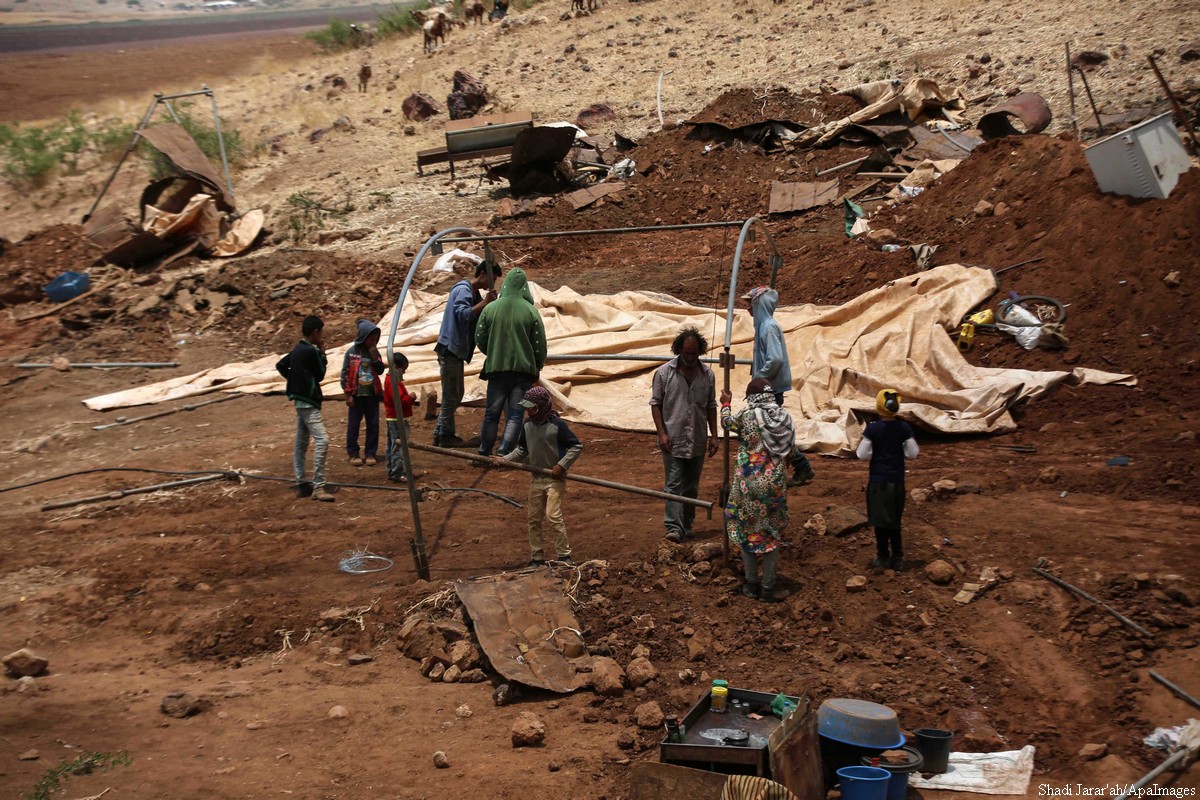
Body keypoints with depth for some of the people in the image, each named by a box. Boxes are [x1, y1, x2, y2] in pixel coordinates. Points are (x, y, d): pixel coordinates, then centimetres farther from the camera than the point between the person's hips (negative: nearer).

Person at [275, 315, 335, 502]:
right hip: (308, 402, -11)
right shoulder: (311, 351, -17)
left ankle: (301, 484, 19)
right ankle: (318, 487, -21)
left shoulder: (297, 350, 10)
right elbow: (320, 375, -8)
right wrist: (322, 354, 0)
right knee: (322, 440, -17)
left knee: (301, 443, 13)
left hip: (301, 400, 11)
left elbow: (280, 365, 19)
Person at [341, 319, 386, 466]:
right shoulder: (352, 352, -6)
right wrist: (348, 394, -7)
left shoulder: (374, 352, 5)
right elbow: (345, 374, -4)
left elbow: (380, 371, 2)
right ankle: (353, 453, 12)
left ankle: (370, 453, 13)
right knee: (353, 425, 3)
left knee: (373, 425, 5)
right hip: (356, 395, -3)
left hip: (372, 394, 3)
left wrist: (375, 357, -13)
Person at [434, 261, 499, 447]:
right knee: (451, 395, -7)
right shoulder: (463, 290, -12)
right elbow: (463, 314, -26)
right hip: (450, 349, -10)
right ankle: (445, 435, -2)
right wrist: (485, 303, -21)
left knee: (455, 395, 15)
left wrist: (488, 303, -1)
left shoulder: (474, 293, 19)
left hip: (457, 351, 10)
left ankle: (441, 433, 20)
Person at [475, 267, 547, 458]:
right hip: (524, 369, -2)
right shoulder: (531, 311, -6)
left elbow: (480, 339, 5)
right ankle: (504, 453, -4)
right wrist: (538, 365, 15)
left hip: (496, 368, 2)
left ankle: (484, 452, 21)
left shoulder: (490, 308, -2)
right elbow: (540, 344, -3)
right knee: (515, 414, 2)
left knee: (492, 413, 13)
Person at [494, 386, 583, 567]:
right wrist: (505, 460, 5)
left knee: (553, 515, -15)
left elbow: (577, 446, -11)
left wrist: (562, 465, -17)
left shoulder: (557, 424, -15)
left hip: (554, 479, -6)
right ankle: (537, 558, 18)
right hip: (536, 478, 7)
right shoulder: (528, 425, 3)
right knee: (534, 519, 8)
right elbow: (522, 449, 16)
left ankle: (564, 556, -5)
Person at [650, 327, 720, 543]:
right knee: (673, 485, -8)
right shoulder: (664, 373, -5)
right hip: (673, 441, -4)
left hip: (697, 442, 4)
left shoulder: (707, 374, 4)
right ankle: (674, 527, -12)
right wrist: (662, 433, -10)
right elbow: (656, 404, -2)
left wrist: (714, 435, 6)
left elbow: (711, 407, 11)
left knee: (691, 487, 12)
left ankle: (686, 525, 22)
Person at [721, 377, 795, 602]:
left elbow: (727, 423, 12)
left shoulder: (747, 416, -9)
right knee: (771, 534, 10)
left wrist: (725, 403, 30)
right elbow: (789, 452, 5)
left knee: (748, 532, 11)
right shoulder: (784, 417, -1)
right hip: (775, 484, 2)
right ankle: (767, 588, 12)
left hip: (750, 483, -2)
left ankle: (752, 585, 16)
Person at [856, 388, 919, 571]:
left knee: (880, 520, 8)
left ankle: (883, 557, 13)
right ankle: (897, 558, 18)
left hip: (878, 480, -3)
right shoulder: (904, 428, -7)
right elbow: (913, 453, -2)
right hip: (897, 480, 3)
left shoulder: (872, 429, -13)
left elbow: (862, 454, -12)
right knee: (894, 520, 15)